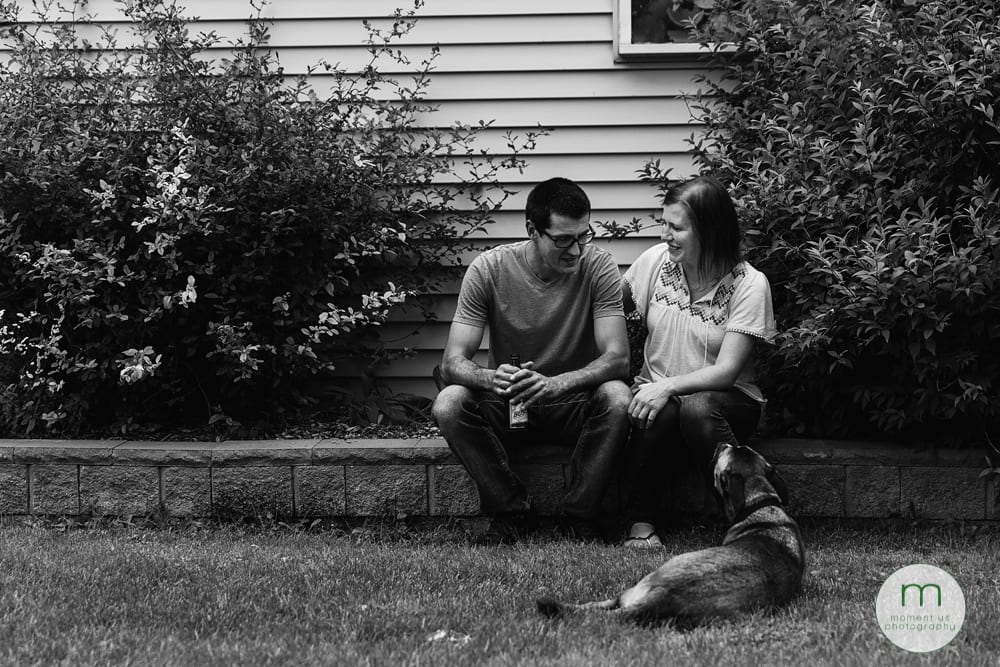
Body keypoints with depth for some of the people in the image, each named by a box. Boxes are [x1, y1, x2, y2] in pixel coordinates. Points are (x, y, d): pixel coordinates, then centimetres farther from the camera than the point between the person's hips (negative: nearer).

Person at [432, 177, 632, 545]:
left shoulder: (598, 266, -13)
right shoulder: (489, 269, -12)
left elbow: (617, 357, -22)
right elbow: (452, 362, -16)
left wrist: (557, 383, -41)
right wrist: (491, 378, -41)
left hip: (574, 400, 0)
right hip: (506, 405, 1)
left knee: (617, 397, -33)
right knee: (448, 404, -28)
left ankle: (580, 516, -16)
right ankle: (512, 511, -12)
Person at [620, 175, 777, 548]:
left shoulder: (749, 285, -12)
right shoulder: (656, 261, 0)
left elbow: (725, 372, -18)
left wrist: (668, 386, -31)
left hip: (722, 399, -2)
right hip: (658, 392, 2)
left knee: (696, 409, -37)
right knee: (658, 415, -34)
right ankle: (640, 521, -21)